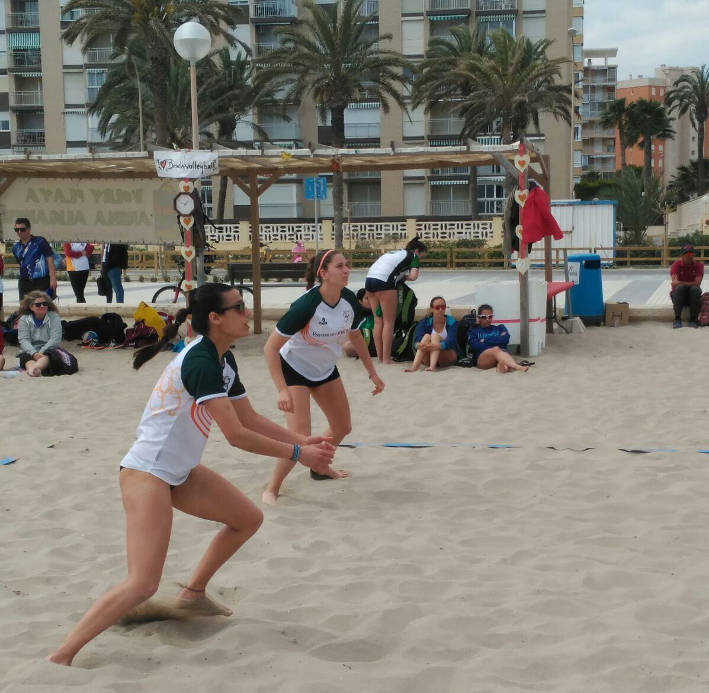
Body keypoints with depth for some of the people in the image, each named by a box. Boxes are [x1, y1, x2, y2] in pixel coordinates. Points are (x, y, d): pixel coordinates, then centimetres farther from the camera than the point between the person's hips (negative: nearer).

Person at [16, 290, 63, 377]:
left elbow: (55, 339, -8)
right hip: (30, 352, 2)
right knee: (25, 357, -30)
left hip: (47, 350, -2)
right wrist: (34, 353, -27)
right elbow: (24, 340, -7)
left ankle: (32, 369, -66)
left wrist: (41, 352, -21)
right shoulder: (23, 320, 5)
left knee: (47, 355, -34)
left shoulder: (54, 317, 1)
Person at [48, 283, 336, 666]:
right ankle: (59, 658, -12)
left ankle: (192, 593, 30)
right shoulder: (201, 362, -23)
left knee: (248, 518, 16)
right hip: (146, 473, -10)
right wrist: (296, 454, -16)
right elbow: (236, 435, -24)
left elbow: (251, 419, 15)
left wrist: (303, 441, 6)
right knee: (143, 584, -18)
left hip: (179, 472, 10)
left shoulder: (224, 361, 7)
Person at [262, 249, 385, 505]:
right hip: (295, 369, -7)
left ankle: (319, 467, 43)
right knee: (300, 438, -18)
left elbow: (355, 336, 7)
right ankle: (271, 489, 1)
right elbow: (270, 348, -28)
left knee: (342, 427, 16)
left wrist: (372, 373, 10)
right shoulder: (305, 305, -33)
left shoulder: (349, 300, -14)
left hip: (326, 369, 7)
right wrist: (282, 390, -35)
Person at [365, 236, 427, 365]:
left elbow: (376, 262, 25)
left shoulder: (395, 252, 31)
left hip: (369, 278, 7)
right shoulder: (413, 256, 10)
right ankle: (386, 359, 0)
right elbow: (413, 276, -3)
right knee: (389, 321, 0)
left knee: (378, 321, 13)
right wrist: (403, 277, 18)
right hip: (384, 281, -7)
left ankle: (380, 357, 17)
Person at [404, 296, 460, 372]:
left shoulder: (452, 322, -6)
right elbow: (417, 337, -18)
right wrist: (418, 345, -43)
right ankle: (414, 366, -47)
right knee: (426, 336, -25)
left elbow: (451, 341, -23)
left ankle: (432, 366, -50)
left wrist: (437, 346, -45)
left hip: (448, 356, -2)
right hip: (427, 358, 2)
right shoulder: (425, 322, -1)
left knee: (435, 336, -26)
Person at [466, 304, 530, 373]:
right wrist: (497, 340, 0)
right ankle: (517, 367, -61)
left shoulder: (500, 328, 26)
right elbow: (475, 345, -1)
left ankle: (502, 365, -72)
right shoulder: (473, 331, 21)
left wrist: (485, 340, 2)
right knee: (496, 349, -36)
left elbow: (505, 339, 3)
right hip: (482, 359, -2)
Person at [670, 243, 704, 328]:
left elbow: (697, 283, -18)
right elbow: (675, 282, -20)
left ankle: (693, 319, -24)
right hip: (678, 295, 0)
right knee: (680, 287, -32)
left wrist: (680, 283, -21)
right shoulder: (676, 264, -5)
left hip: (692, 296, 0)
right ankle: (677, 319, -30)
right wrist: (690, 283, -21)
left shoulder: (699, 265, -4)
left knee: (695, 289, -31)